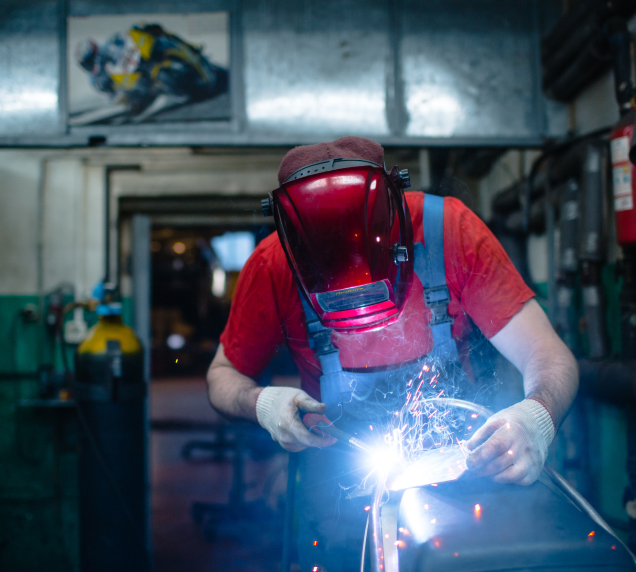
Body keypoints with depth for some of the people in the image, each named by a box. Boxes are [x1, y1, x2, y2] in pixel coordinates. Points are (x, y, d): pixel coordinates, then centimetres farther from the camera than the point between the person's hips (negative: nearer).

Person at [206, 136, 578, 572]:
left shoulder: (450, 227, -19)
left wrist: (537, 418, -41)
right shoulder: (273, 266, -16)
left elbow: (549, 356, -19)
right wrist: (260, 402, -24)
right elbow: (223, 374, -1)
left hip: (455, 436, 0)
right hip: (341, 448, 1)